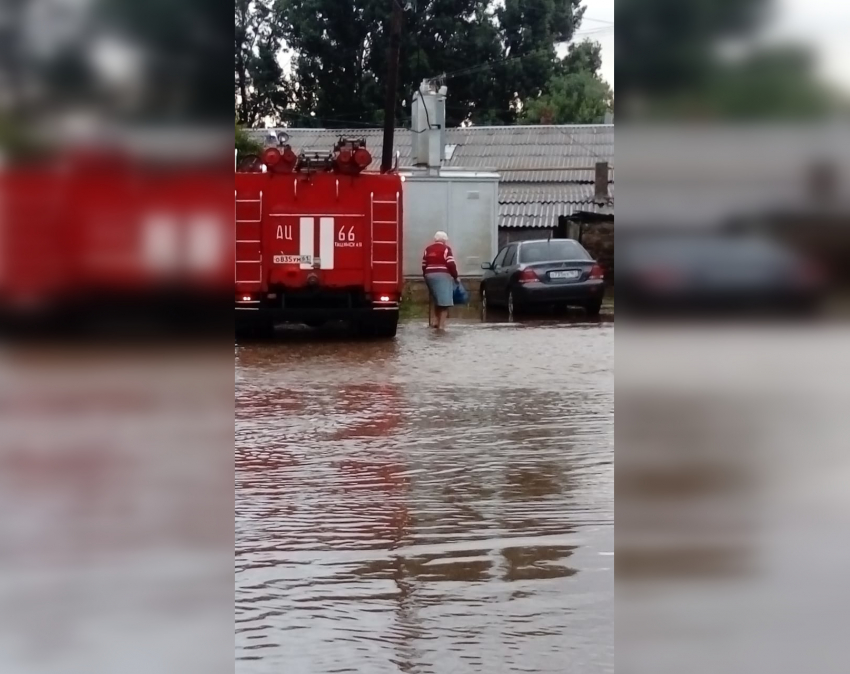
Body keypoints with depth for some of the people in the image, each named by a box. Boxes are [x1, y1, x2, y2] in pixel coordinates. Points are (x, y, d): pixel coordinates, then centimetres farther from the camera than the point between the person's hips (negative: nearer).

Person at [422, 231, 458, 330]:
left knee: (434, 299, 19)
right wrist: (455, 277, 0)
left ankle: (434, 321, 15)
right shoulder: (446, 249, -3)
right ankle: (441, 325, -10)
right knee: (444, 300, -5)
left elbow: (424, 265, 12)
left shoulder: (428, 249, 14)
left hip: (430, 275, 6)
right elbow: (451, 265, -11)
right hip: (442, 276, -6)